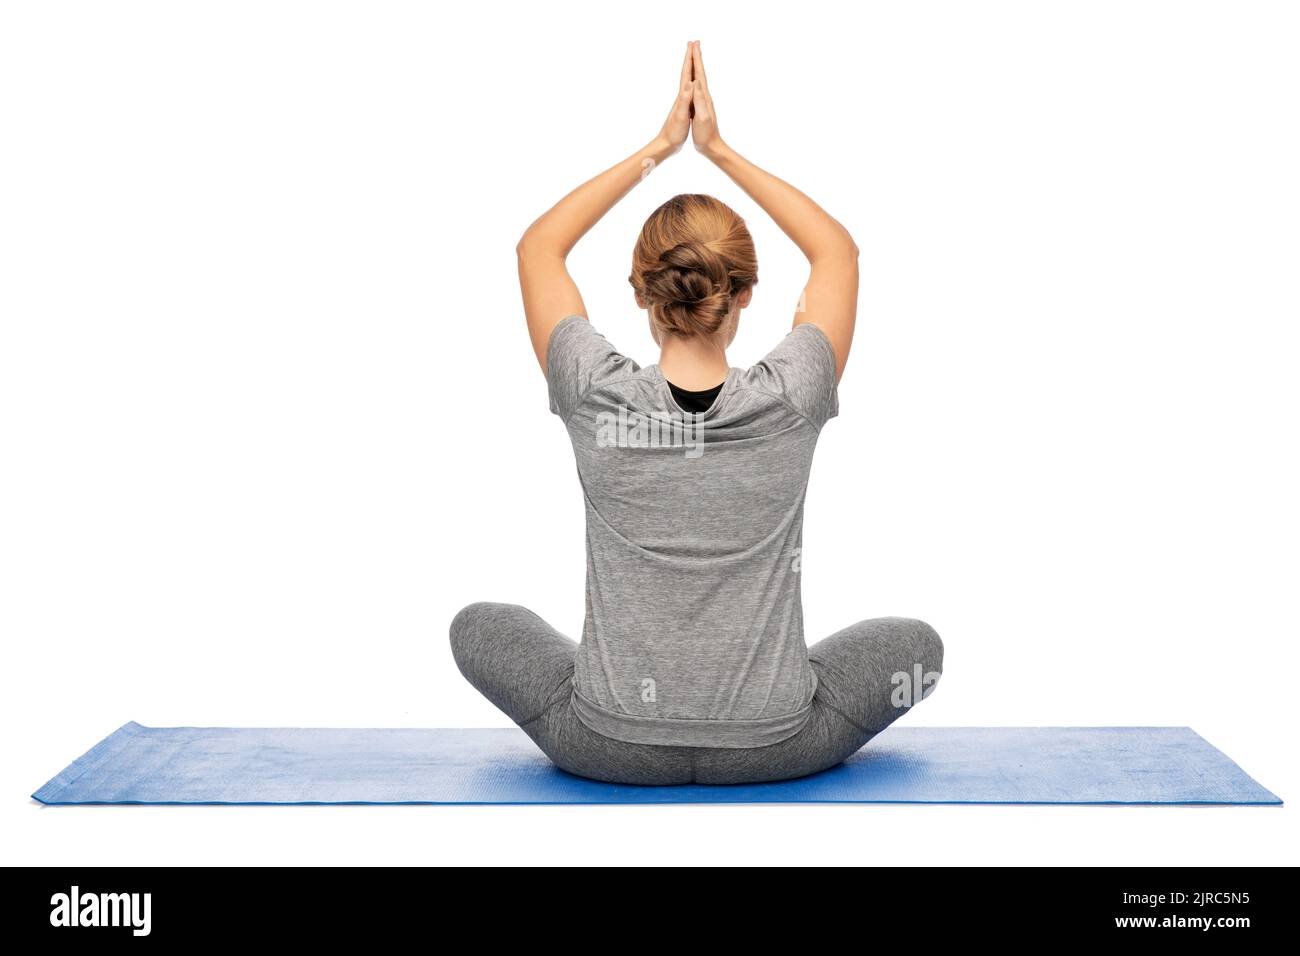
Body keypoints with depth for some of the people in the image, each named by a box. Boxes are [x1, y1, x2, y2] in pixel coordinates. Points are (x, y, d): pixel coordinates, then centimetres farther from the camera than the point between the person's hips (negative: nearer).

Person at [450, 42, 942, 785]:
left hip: (610, 749, 0)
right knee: (915, 643, 26)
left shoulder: (597, 400, -14)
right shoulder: (790, 402, -13)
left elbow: (539, 246, 5)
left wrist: (657, 149, 6)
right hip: (775, 750, 0)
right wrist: (719, 149, 5)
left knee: (479, 626, 26)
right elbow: (839, 251, 6)